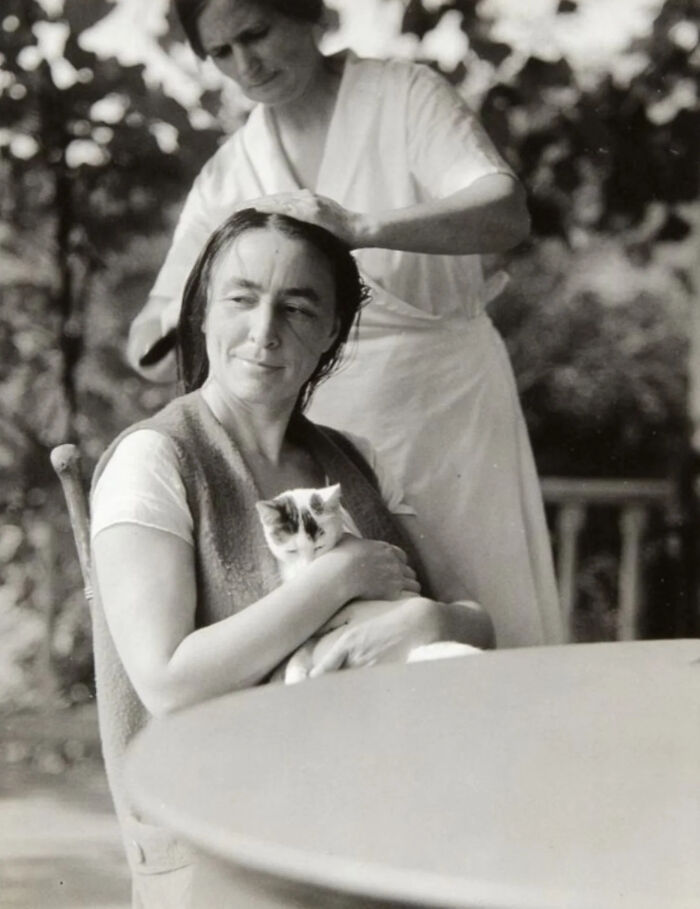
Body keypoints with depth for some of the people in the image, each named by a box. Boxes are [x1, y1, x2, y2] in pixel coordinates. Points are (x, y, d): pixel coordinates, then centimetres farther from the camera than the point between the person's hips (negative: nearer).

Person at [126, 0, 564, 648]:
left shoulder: (404, 96, -3)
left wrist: (361, 228, -33)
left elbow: (507, 214, -19)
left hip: (444, 409, -3)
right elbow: (153, 355, 8)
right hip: (319, 431, 3)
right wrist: (168, 326, -17)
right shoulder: (227, 176, 7)